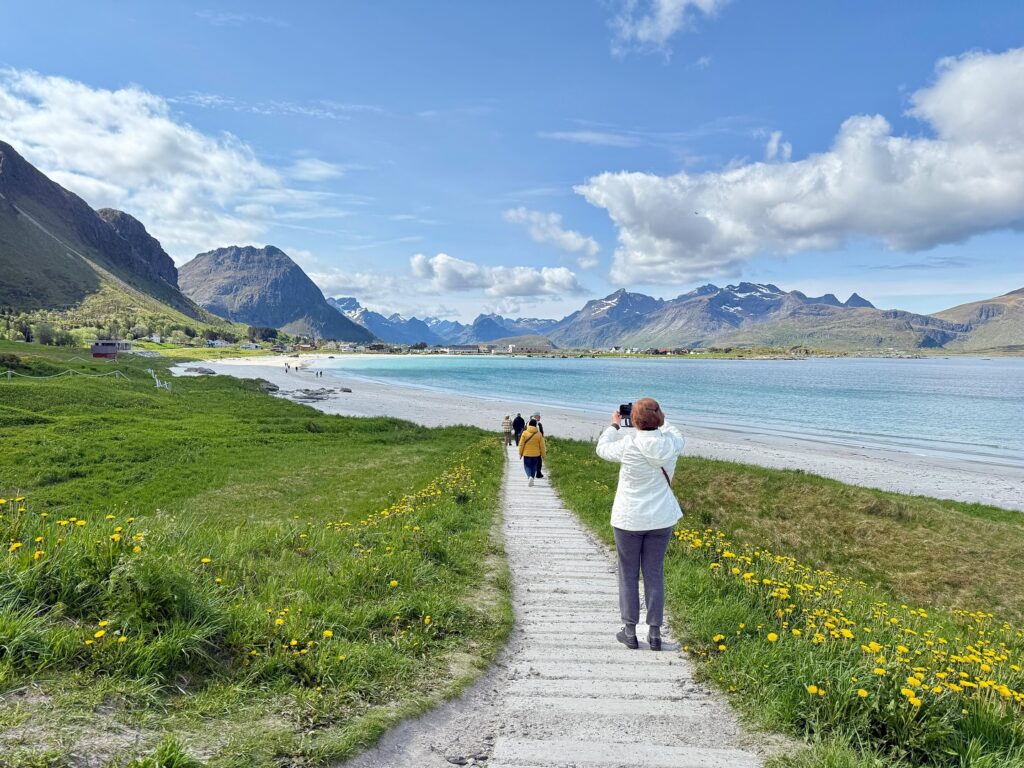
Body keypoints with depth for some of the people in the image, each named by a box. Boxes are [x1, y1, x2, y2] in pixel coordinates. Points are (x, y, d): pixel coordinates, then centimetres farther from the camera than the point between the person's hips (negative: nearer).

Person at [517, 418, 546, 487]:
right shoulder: (539, 434, -6)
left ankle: (530, 476, -17)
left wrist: (520, 453, 5)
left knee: (527, 466, 8)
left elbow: (521, 444, -6)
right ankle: (532, 479, 17)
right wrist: (543, 454, 10)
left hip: (526, 454, -1)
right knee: (534, 467, 15)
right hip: (536, 454, 1)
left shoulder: (525, 433, -9)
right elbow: (542, 445, -2)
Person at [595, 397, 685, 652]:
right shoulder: (671, 444, -10)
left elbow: (602, 449, 0)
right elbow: (678, 434, 15)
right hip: (661, 519, 3)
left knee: (628, 575, 11)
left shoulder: (628, 446, -20)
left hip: (629, 519, -3)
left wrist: (614, 425, 13)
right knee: (655, 574, 13)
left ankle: (630, 630, 16)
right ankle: (655, 632, 18)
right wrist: (658, 421, 20)